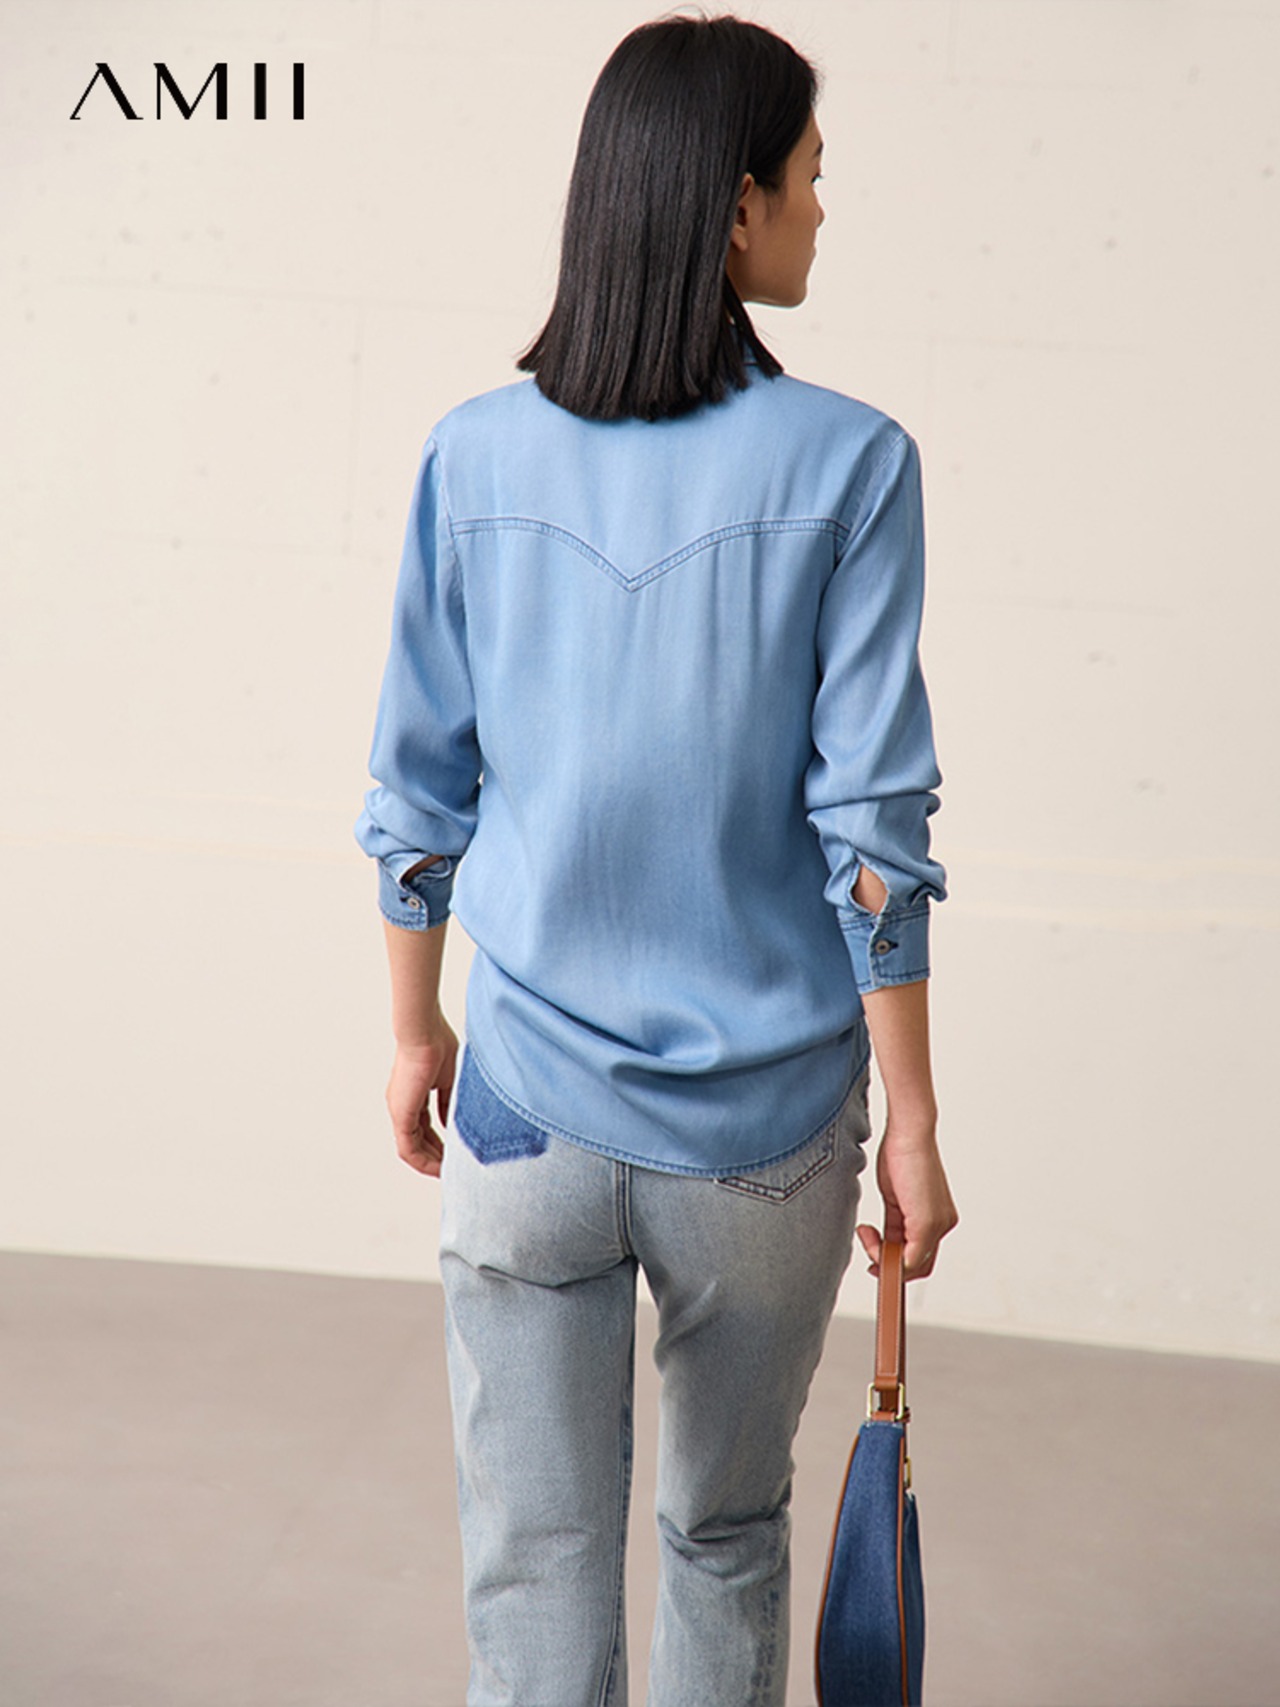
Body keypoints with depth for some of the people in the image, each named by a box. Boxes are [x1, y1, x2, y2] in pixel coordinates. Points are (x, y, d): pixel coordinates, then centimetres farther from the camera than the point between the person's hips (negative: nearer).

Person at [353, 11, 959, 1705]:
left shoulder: (474, 453, -3)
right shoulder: (848, 463, -10)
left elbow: (421, 788, 2)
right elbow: (870, 817, -11)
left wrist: (414, 1030, 16)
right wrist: (910, 1114, -3)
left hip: (528, 1098, 1)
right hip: (764, 1115, -1)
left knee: (533, 1567, 8)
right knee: (726, 1532, 21)